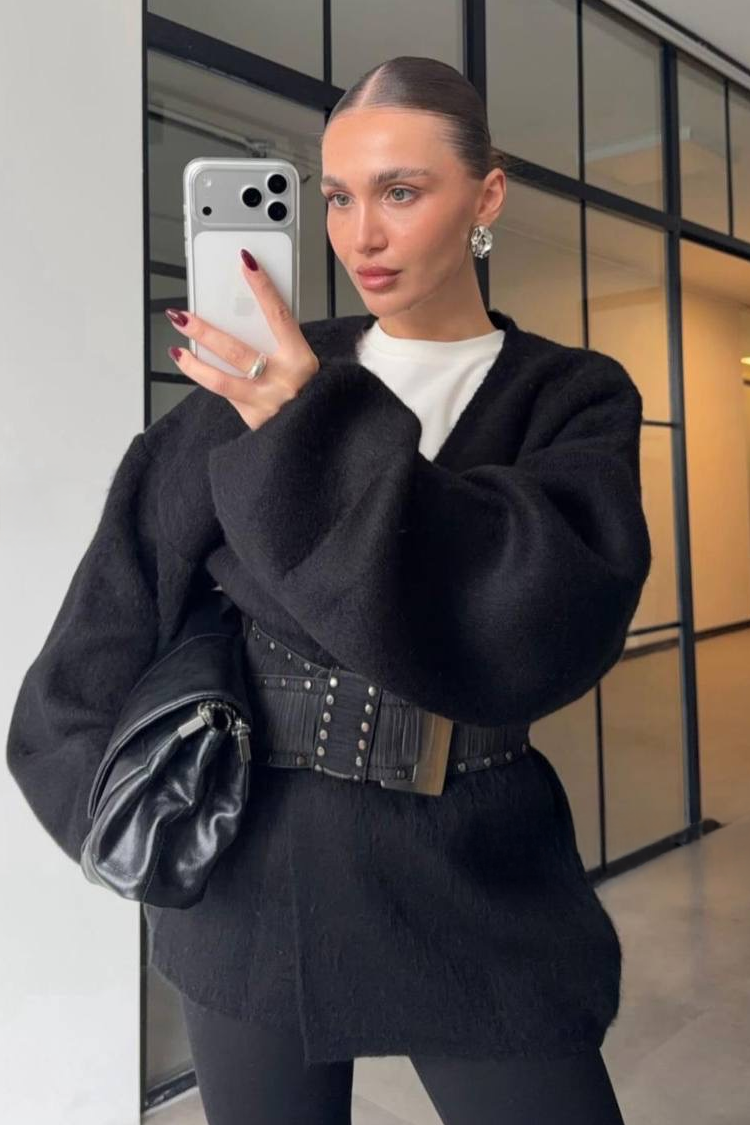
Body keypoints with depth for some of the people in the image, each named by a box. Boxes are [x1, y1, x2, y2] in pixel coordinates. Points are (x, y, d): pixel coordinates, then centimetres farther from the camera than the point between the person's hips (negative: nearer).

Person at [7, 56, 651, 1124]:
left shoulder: (573, 398, -3)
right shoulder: (267, 373, 0)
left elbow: (557, 618, -21)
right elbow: (128, 589, 3)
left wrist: (321, 433, -24)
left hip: (476, 885, 0)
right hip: (254, 876, 1)